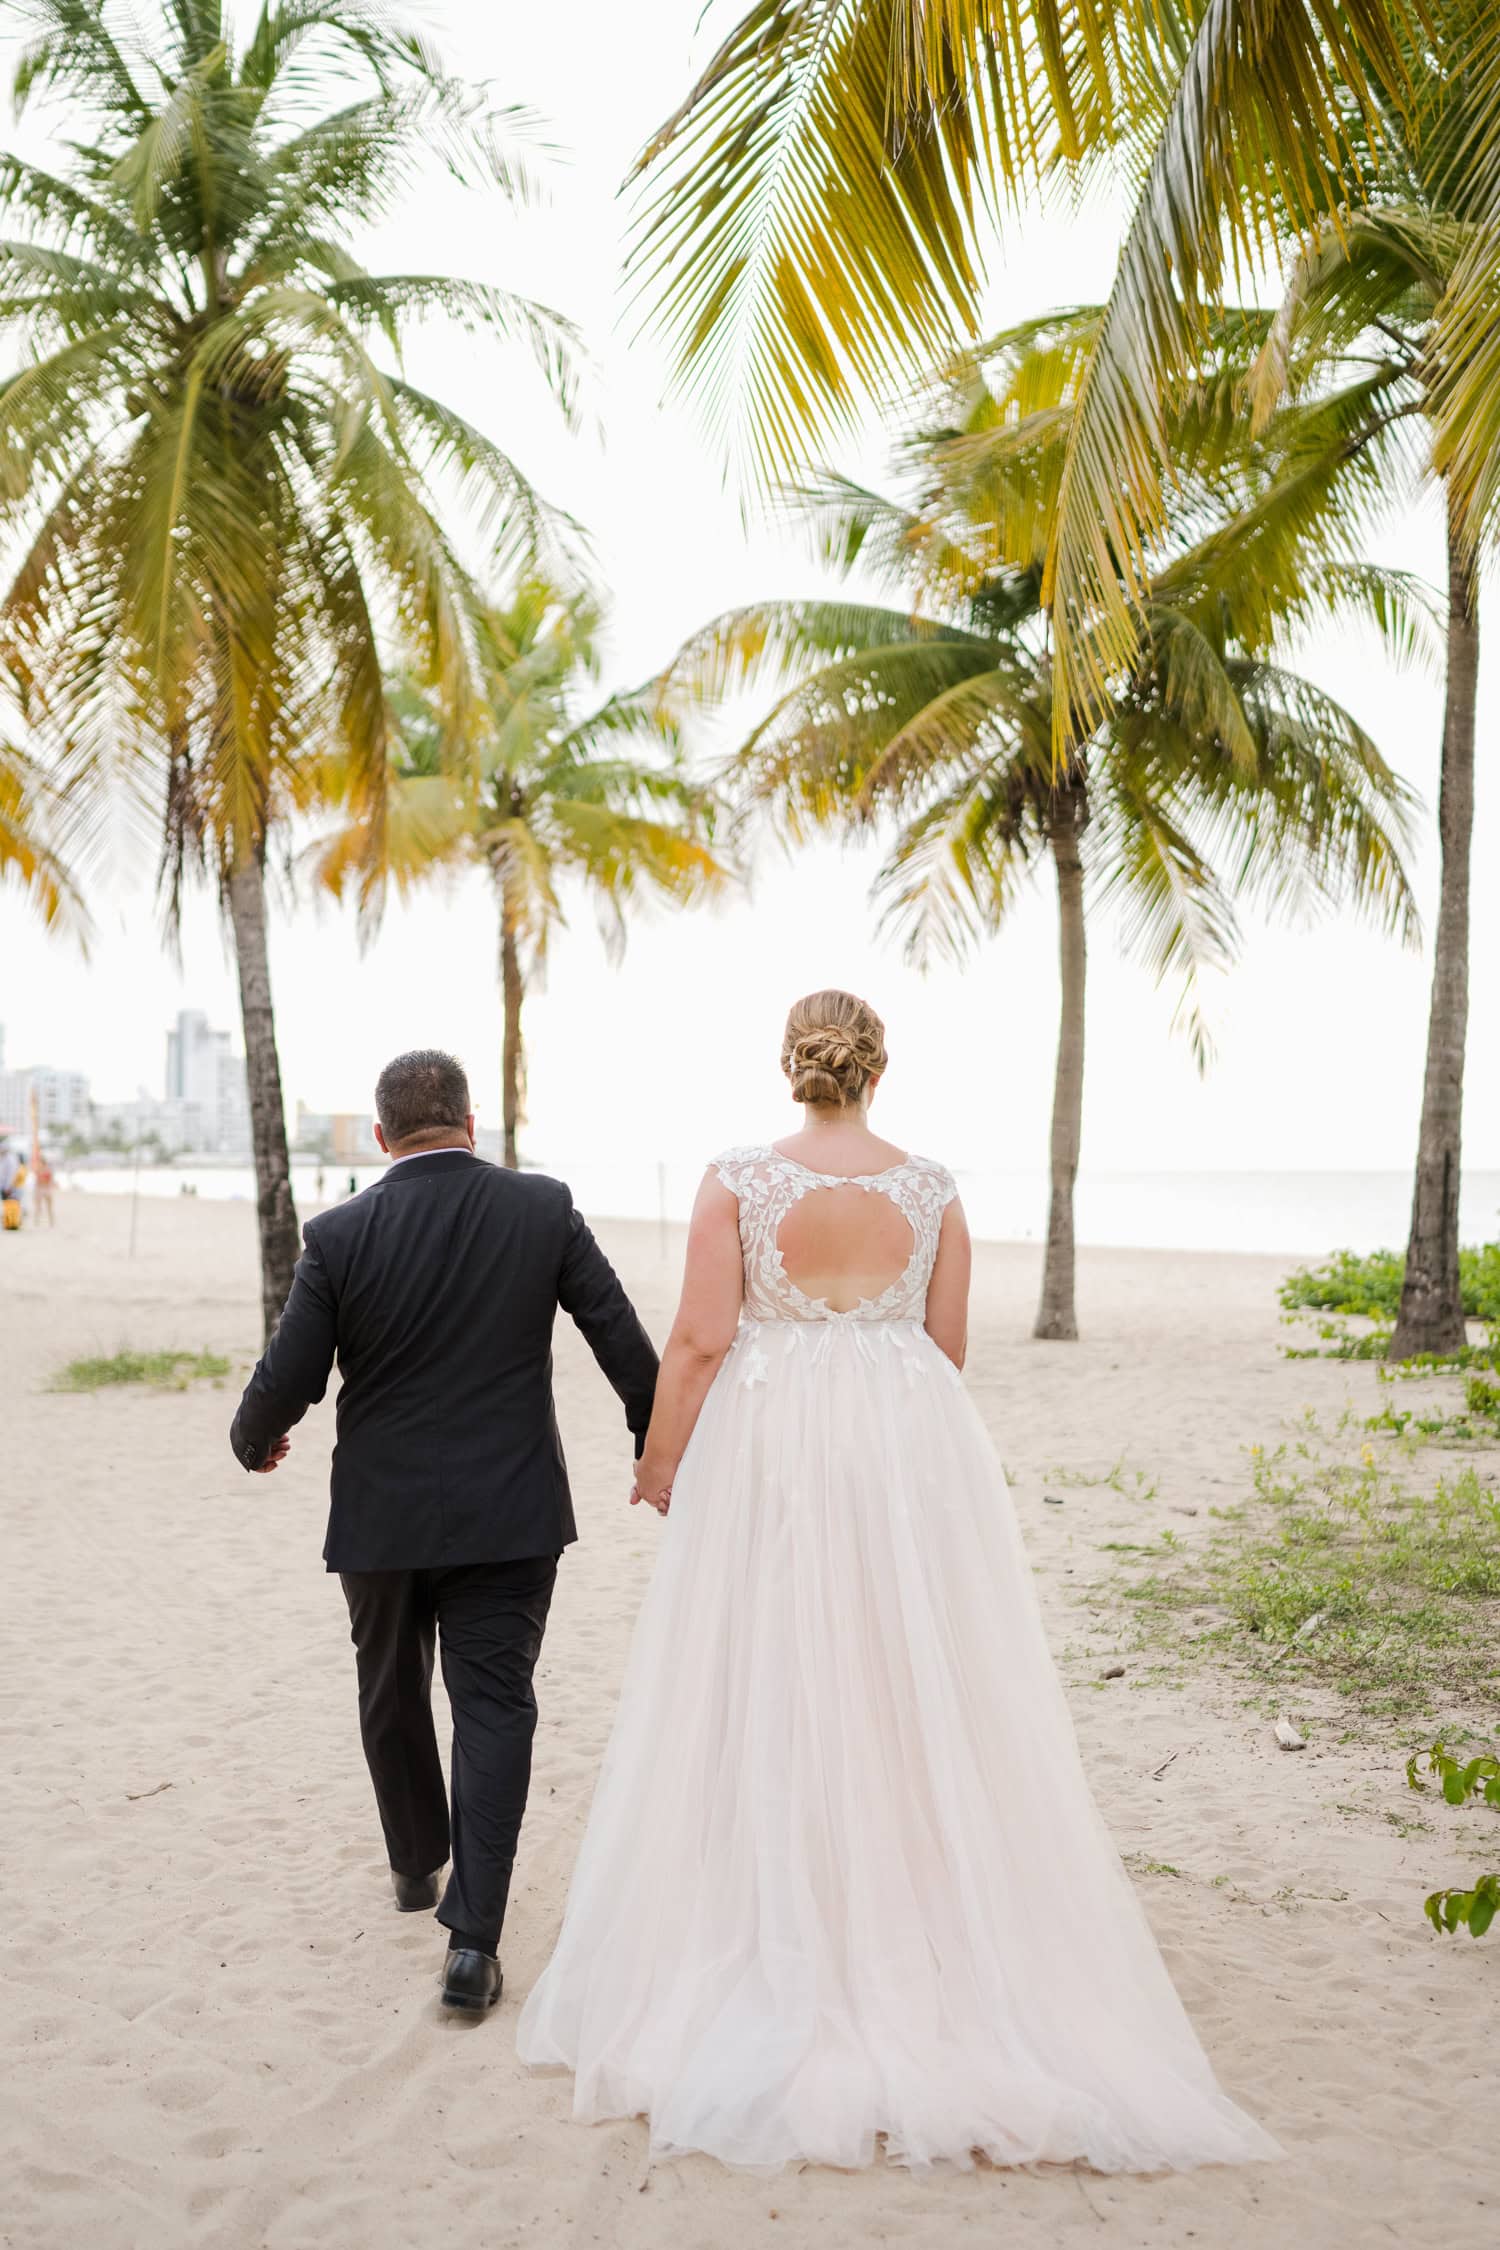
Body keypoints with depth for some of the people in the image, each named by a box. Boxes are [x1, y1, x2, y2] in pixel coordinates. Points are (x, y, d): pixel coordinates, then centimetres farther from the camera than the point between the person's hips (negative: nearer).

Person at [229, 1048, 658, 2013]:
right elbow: (625, 1341, -4)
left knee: (393, 1695, 22)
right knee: (494, 1706, 4)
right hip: (510, 1510, 0)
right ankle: (474, 1938, -2)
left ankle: (417, 1863, 42)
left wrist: (257, 1443, 14)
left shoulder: (339, 1235, -10)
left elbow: (289, 1379, -8)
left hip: (382, 1514, 1)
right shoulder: (544, 1208, -7)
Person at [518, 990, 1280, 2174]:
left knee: (768, 1694, 8)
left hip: (771, 1452, -1)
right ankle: (930, 1945, 21)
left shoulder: (739, 1181, -8)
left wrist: (662, 1458, 3)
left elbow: (701, 1338, -10)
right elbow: (948, 1345, 5)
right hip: (912, 1450, 2)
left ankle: (780, 1952, 17)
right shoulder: (933, 1189, -1)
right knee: (918, 1694, 11)